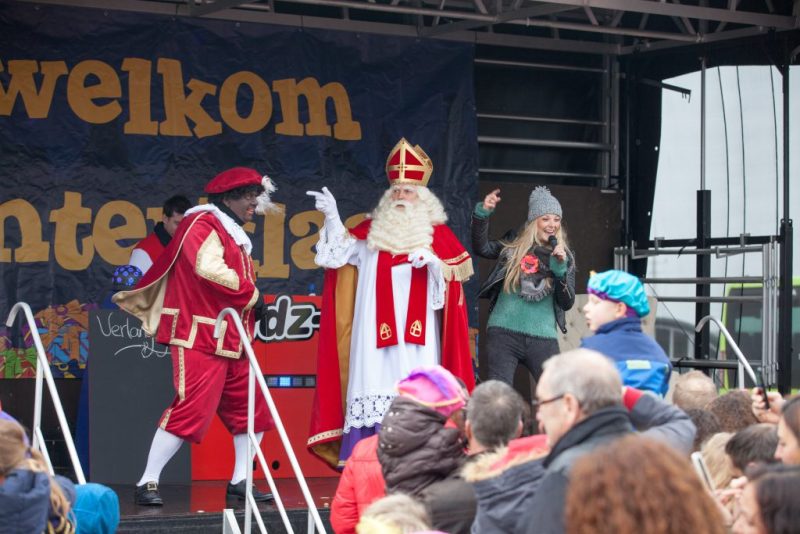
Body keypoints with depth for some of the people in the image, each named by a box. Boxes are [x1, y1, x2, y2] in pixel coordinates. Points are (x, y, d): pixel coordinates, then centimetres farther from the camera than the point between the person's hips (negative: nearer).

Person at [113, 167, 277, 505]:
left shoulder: (232, 233, 22)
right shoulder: (203, 224, -9)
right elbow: (211, 270, -24)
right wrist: (252, 297, -13)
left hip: (231, 342, 10)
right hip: (200, 339, -10)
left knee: (251, 410, 8)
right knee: (191, 409, -14)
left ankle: (239, 482, 16)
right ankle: (147, 484, -9)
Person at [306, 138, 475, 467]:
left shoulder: (437, 233, 10)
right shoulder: (374, 229, 17)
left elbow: (453, 275, 6)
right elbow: (343, 248, 9)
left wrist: (434, 262, -14)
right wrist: (332, 217, -3)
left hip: (417, 328, -2)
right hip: (378, 326, 2)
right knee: (376, 378, -6)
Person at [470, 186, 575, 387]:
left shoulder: (564, 256, 10)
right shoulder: (514, 244, 6)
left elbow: (567, 303, 2)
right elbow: (482, 248, -9)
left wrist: (560, 267, -11)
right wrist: (482, 213, -21)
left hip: (542, 338, 2)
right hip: (504, 333, -2)